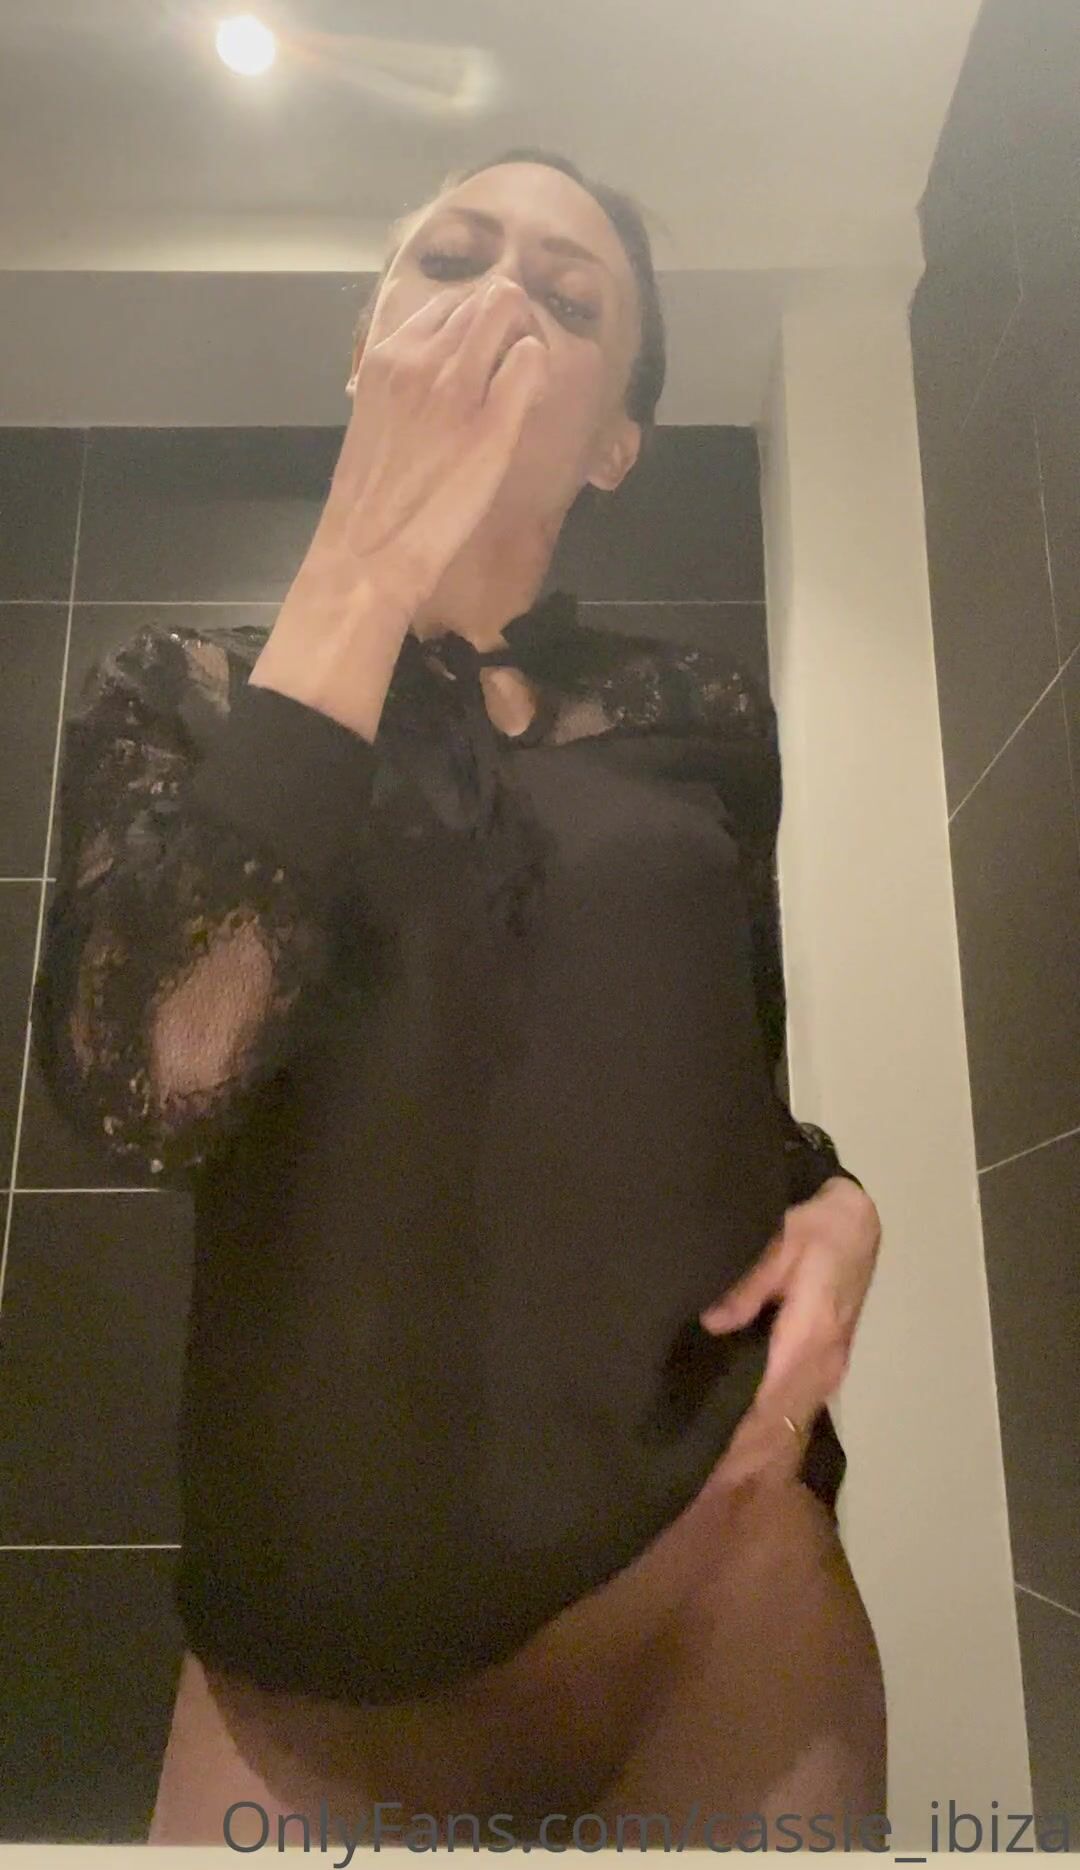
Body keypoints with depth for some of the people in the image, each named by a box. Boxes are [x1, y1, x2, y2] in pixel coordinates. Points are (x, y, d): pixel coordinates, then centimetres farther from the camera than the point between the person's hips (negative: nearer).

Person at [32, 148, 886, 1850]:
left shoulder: (703, 719, 4)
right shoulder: (183, 697, 0)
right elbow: (147, 1091, -19)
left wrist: (839, 1208, -7)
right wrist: (371, 557, -17)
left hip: (716, 1573, 2)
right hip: (320, 1635, -1)